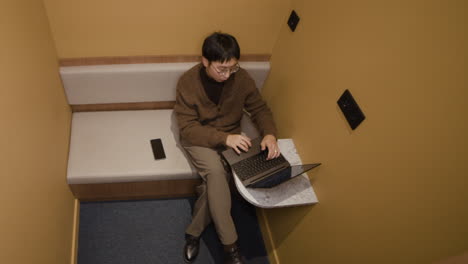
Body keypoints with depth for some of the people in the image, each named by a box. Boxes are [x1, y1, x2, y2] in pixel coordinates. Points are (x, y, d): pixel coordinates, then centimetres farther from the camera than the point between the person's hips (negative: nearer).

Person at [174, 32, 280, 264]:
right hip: (198, 138, -2)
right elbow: (188, 128, -19)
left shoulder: (241, 78, -11)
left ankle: (193, 232, -1)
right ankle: (229, 244, -19)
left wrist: (269, 134, -20)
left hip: (230, 137, 3)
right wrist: (224, 138, -32)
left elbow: (259, 109, 0)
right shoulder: (188, 82, -19)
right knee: (215, 171, -31)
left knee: (214, 181, -25)